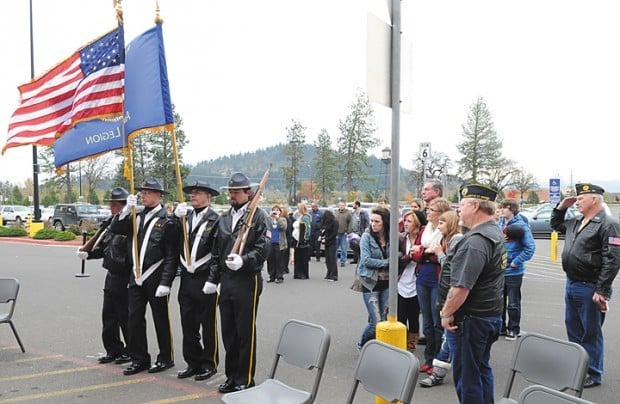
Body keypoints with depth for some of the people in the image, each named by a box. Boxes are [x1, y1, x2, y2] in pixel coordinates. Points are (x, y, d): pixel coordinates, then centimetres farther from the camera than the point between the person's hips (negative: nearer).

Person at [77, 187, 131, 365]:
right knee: (108, 315, 15)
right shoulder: (110, 224, 10)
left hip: (124, 279, -9)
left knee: (125, 317, 3)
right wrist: (87, 253, 4)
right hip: (111, 277, 9)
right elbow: (103, 248, 15)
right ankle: (113, 350, 28)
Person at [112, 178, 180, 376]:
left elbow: (172, 255, -12)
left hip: (156, 278, -6)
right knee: (134, 320, 8)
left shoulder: (167, 220, -9)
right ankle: (139, 359, 22)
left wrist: (165, 283, -16)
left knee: (161, 320, 7)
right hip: (136, 277, 6)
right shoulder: (137, 216, 11)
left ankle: (165, 358, 21)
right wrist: (127, 210, -8)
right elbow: (115, 229, 4)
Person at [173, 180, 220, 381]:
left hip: (205, 279, -6)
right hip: (187, 279, 6)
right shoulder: (185, 217, 12)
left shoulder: (215, 219, -7)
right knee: (188, 324, 11)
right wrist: (176, 217, -9)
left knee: (208, 325, 5)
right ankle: (193, 362, 24)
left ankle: (209, 364, 18)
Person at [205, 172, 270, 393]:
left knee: (245, 333, 3)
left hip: (247, 281, -6)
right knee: (228, 331, 13)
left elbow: (263, 250, -14)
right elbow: (216, 252, 16)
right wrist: (213, 278, 11)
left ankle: (245, 380, 16)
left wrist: (243, 261, -29)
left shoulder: (259, 216, -6)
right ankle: (232, 376, 27)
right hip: (226, 281, 6)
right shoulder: (224, 218, 14)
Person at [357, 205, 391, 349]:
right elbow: (366, 260, -14)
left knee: (384, 319, 9)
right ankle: (362, 344, 20)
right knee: (376, 322, -5)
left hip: (387, 283, 4)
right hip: (371, 283, -4)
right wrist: (387, 262, -12)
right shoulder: (367, 236, -8)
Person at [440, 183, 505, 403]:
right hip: (492, 313, 10)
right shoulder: (496, 232, 9)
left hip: (473, 319, -10)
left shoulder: (476, 241, -23)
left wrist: (446, 313, -13)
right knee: (481, 369, 21)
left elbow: (461, 288, -27)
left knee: (467, 376, 4)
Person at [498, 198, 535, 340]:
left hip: (513, 272, -6)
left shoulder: (521, 226, -14)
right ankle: (500, 327, 29)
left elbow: (530, 248, -17)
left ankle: (514, 329, 22)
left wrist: (515, 262, -16)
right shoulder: (499, 224, 3)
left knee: (513, 303, 7)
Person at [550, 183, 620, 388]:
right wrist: (562, 207, 13)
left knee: (591, 332, 3)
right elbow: (556, 224, 31)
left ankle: (593, 374, 17)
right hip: (571, 284, 9)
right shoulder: (576, 222, 11)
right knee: (573, 328, 18)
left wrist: (602, 291, -23)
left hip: (590, 288, -9)